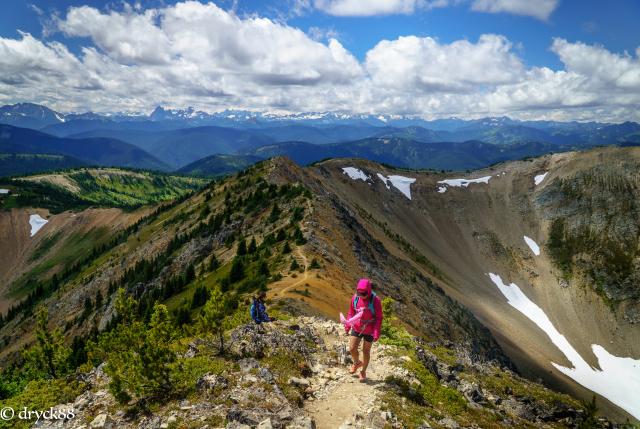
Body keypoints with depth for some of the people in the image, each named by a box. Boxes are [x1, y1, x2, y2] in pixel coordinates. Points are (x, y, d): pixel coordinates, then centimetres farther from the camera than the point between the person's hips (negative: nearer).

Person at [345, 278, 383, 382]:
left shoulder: (375, 300, -22)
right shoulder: (355, 297, -11)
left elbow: (379, 317, -15)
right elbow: (351, 312, 3)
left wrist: (377, 332, -19)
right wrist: (348, 325, -4)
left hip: (369, 330, -3)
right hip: (356, 328, 3)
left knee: (366, 351, 10)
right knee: (352, 349, 3)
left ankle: (363, 371, 33)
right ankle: (357, 363, 36)